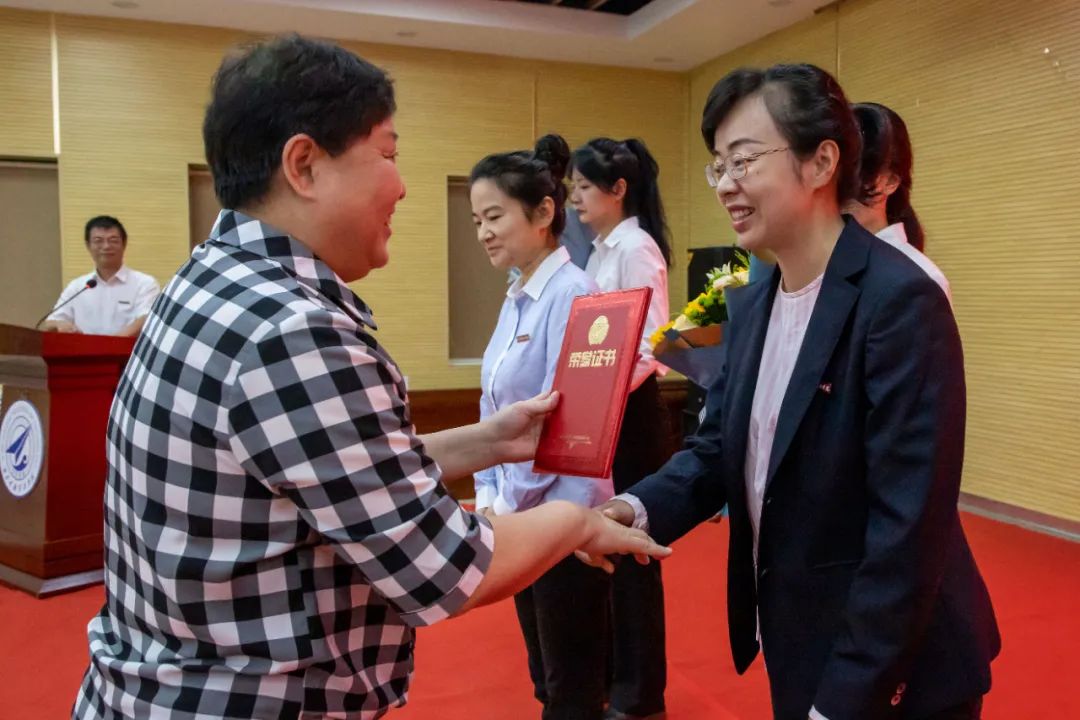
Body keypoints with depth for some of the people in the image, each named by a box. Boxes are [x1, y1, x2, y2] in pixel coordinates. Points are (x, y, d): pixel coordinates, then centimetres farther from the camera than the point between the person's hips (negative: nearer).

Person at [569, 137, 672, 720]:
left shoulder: (637, 248, -14)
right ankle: (613, 672, 33)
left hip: (629, 413, -9)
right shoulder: (602, 249, 14)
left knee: (629, 548, 3)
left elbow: (649, 345, -22)